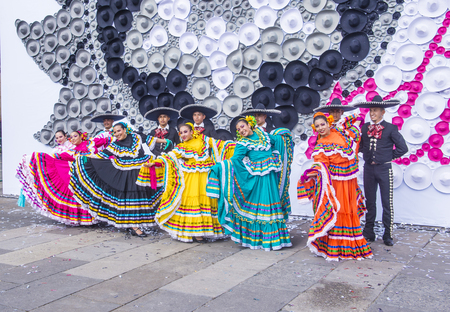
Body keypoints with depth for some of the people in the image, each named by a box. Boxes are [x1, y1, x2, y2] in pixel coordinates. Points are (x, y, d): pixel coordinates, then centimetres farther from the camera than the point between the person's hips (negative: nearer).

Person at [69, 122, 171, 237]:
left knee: (142, 197, 4)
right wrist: (87, 158, -3)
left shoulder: (136, 137, 6)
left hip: (142, 172, 1)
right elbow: (102, 154, 4)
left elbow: (150, 139, 14)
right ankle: (134, 227, 1)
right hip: (127, 176, -1)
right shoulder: (115, 145, 5)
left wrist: (165, 141, 14)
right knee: (131, 198, -4)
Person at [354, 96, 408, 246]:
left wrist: (388, 157, -3)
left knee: (387, 204, 1)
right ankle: (369, 233, 20)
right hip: (368, 168, 4)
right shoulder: (364, 127, 6)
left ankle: (388, 235, 11)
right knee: (370, 202, 11)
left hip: (384, 169, -4)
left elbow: (402, 148, -5)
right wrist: (368, 156, 4)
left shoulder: (390, 128, -5)